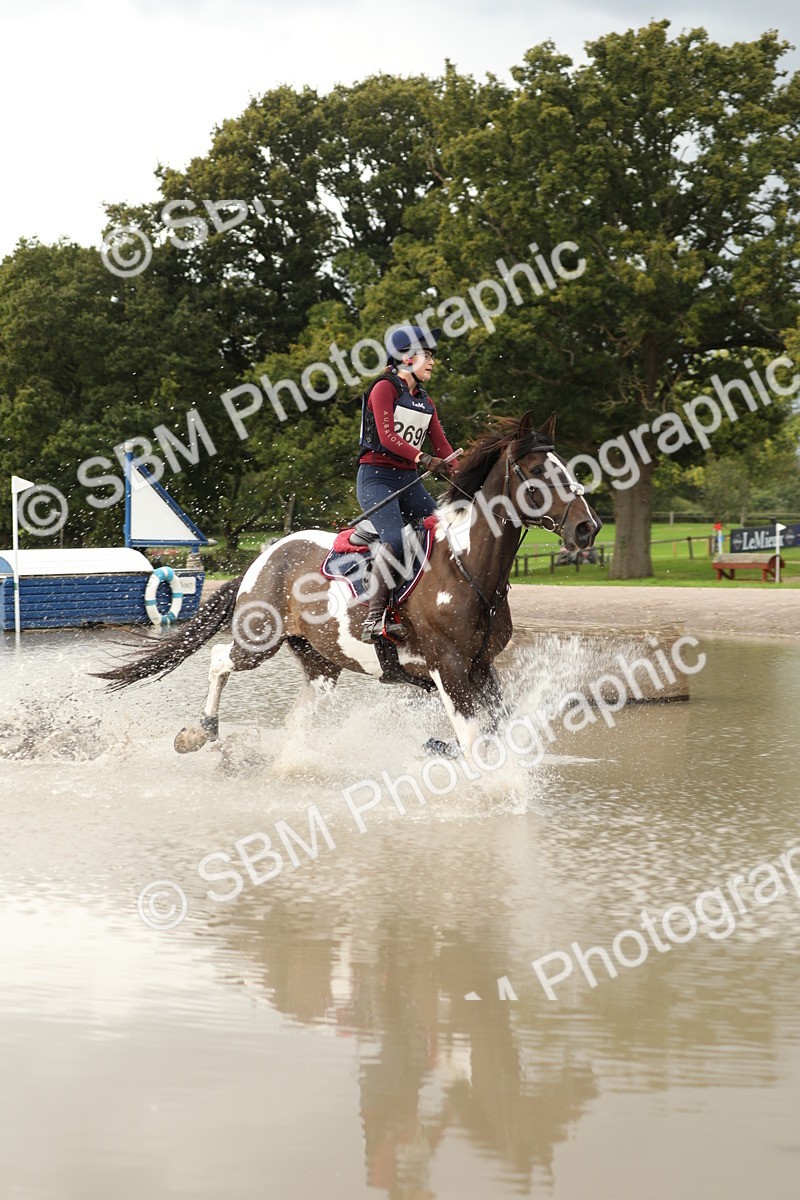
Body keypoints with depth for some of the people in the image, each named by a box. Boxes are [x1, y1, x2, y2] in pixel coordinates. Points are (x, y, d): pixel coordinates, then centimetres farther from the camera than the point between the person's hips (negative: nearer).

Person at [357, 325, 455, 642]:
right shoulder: (384, 389, -4)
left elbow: (442, 447, 12)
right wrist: (423, 458, -29)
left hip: (409, 480, 8)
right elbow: (387, 438, -17)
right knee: (395, 540, -28)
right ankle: (374, 618, -27)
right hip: (377, 477, -8)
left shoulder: (425, 402, 19)